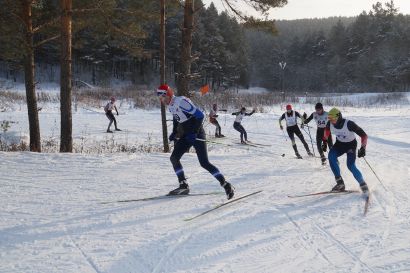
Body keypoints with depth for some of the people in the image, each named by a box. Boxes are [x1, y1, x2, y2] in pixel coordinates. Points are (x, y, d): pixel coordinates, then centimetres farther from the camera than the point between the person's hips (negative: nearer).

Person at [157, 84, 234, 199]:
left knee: (204, 163, -13)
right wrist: (174, 133, 13)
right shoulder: (170, 106, 6)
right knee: (174, 158, 0)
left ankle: (226, 185, -8)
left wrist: (194, 133, -23)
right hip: (185, 136, 9)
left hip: (196, 134, -9)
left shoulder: (182, 102, -20)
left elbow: (200, 115, -23)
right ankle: (183, 186, 9)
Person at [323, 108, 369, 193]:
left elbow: (363, 135, -29)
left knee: (351, 166, -22)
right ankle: (340, 183, -16)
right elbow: (327, 130, 9)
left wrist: (363, 148, -38)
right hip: (339, 144, 4)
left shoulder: (349, 124, -34)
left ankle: (363, 185, 0)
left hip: (351, 145, -4)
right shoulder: (330, 124, -19)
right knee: (331, 156, -24)